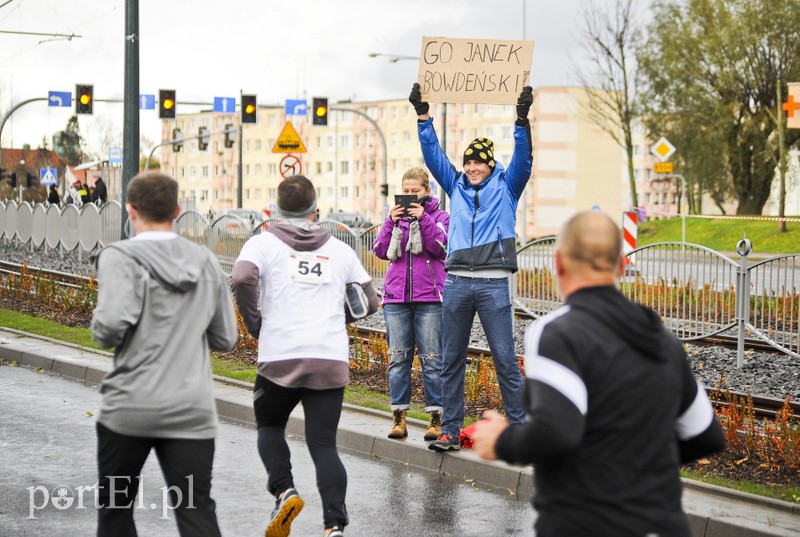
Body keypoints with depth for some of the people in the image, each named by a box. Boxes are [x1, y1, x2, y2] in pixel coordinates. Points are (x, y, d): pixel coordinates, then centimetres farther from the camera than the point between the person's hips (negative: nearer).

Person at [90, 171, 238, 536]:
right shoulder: (206, 262, 9)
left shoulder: (120, 257, -7)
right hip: (192, 412, 3)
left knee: (115, 507, 17)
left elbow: (112, 323, -22)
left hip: (130, 408, -3)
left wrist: (102, 333, 0)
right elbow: (225, 339, 12)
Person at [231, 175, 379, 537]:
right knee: (324, 444, 4)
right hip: (332, 361, 2)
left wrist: (255, 324, 0)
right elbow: (370, 301, 19)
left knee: (269, 426, 22)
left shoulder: (263, 243, 5)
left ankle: (284, 490, -2)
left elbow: (242, 279, -15)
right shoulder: (340, 250, 15)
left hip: (280, 359, -2)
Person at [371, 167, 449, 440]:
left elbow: (440, 247, -8)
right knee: (398, 358, 1)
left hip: (429, 297, -3)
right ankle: (399, 417, 4)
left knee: (432, 359, -4)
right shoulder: (397, 216, 14)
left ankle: (436, 417, 1)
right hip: (396, 297, 3)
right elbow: (381, 251, 5)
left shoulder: (440, 217, 6)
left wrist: (424, 219, -15)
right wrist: (391, 222, -7)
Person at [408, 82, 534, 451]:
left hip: (493, 284, -3)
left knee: (505, 360, -4)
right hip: (456, 281, 4)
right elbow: (432, 154, 14)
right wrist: (423, 115, 6)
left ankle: (519, 428, 1)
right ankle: (450, 430, 11)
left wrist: (522, 119, -15)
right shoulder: (456, 186, 17)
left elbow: (523, 159, -4)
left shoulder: (506, 187, 9)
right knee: (451, 361, 5)